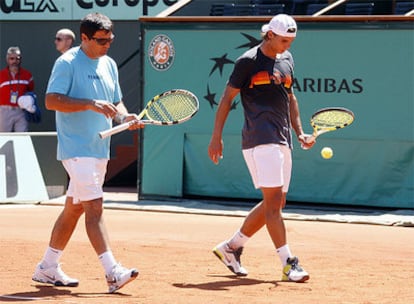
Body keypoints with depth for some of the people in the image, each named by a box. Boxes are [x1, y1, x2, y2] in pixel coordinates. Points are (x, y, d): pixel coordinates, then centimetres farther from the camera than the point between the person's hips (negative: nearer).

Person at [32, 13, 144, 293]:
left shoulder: (110, 65, 14)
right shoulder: (67, 63, -10)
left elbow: (116, 101, 21)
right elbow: (52, 100, -17)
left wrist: (125, 117, -1)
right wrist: (91, 104, -26)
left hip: (100, 149, 8)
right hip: (76, 149, -8)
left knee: (75, 207, 13)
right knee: (95, 206, -16)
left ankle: (48, 267, 23)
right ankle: (113, 272, -22)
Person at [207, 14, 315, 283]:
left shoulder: (287, 60, 17)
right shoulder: (249, 61, -4)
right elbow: (227, 98, -2)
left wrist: (300, 133, 18)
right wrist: (217, 136, -6)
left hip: (282, 140, 8)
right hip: (259, 138, -8)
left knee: (276, 203, 10)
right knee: (273, 200, -13)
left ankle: (232, 246, 22)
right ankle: (289, 263, -14)